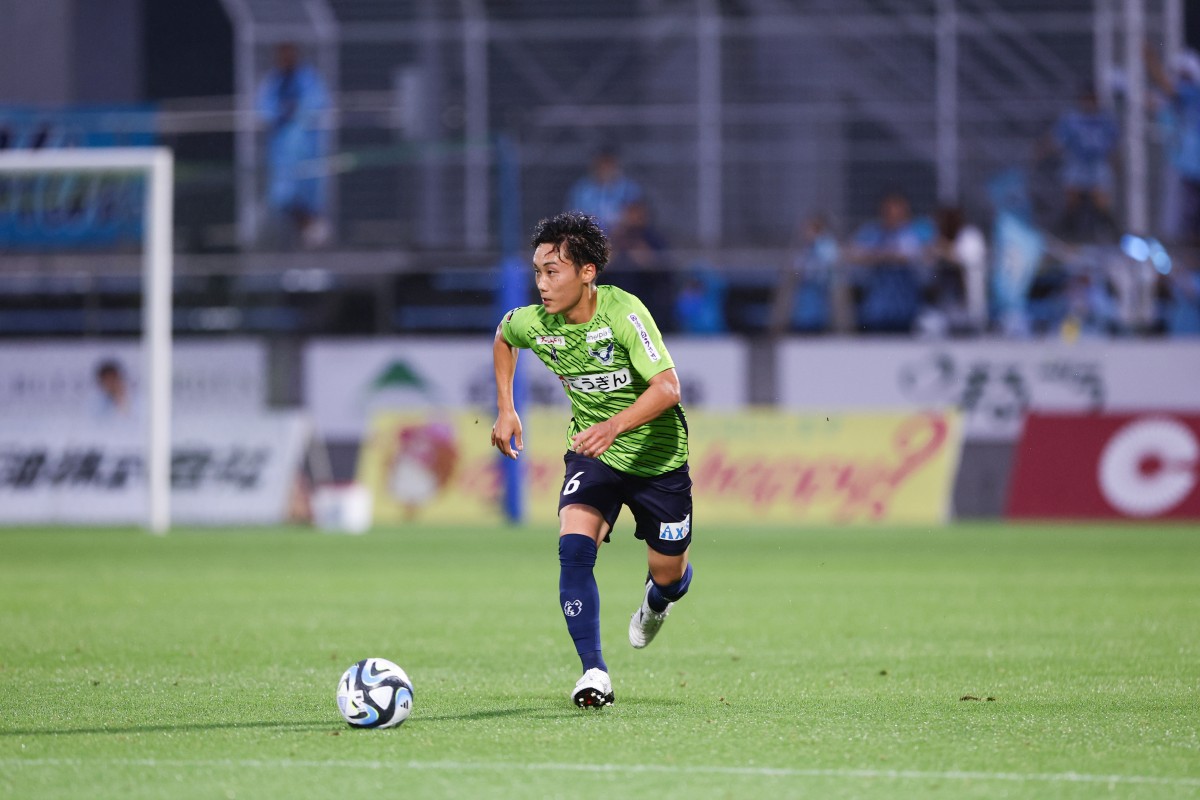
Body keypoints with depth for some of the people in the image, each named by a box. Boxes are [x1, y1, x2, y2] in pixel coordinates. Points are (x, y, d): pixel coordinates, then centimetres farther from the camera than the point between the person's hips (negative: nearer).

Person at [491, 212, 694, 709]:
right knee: (574, 546, -24)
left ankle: (656, 600, 50)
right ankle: (594, 673, -26)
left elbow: (667, 387, -33)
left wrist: (614, 426, -46)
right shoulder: (534, 324, -13)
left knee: (669, 576, 9)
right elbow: (503, 336, 13)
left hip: (657, 456, -2)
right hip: (591, 453, 2)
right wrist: (505, 408, 7)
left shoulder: (623, 312, -27)